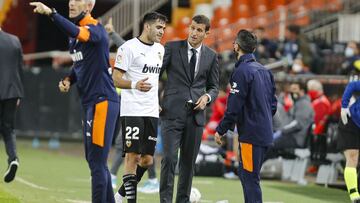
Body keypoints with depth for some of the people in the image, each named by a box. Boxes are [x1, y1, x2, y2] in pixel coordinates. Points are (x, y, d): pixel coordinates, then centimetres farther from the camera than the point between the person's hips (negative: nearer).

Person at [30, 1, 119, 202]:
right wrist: (68, 80, 8)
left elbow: (75, 32, -35)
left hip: (102, 100, -10)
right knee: (95, 160, 15)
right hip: (89, 102, 10)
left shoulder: (96, 29, -13)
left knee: (97, 162, -11)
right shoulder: (75, 36, 15)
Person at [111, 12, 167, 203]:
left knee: (147, 160, 6)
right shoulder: (129, 48, -8)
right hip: (132, 111, -7)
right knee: (133, 156, -8)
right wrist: (135, 85, -27)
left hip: (152, 112, 7)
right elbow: (116, 79, -10)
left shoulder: (160, 49, 14)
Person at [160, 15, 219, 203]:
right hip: (172, 112, -3)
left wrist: (207, 97, -6)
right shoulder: (172, 47, 1)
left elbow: (214, 87, 15)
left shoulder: (211, 56, 9)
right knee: (169, 158, -11)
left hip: (196, 115, 3)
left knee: (189, 161, 7)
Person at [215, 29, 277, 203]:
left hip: (251, 134, -8)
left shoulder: (241, 71, -13)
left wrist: (221, 130, -7)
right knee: (245, 174, 17)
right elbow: (273, 104, 16)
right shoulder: (264, 71, 12)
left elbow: (234, 108, -16)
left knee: (250, 177, -5)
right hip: (265, 133, 8)